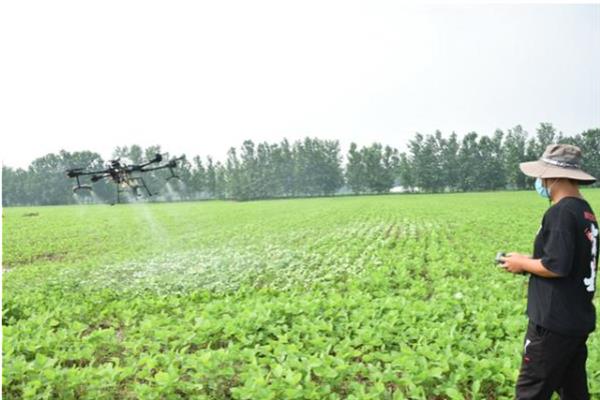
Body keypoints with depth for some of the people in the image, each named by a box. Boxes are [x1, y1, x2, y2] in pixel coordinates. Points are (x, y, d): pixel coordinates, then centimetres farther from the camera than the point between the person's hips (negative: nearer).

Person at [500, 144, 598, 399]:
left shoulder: (560, 211, -18)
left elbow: (557, 267, -24)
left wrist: (522, 264, -8)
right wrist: (528, 261, 11)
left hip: (554, 321, -9)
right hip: (578, 319, 9)